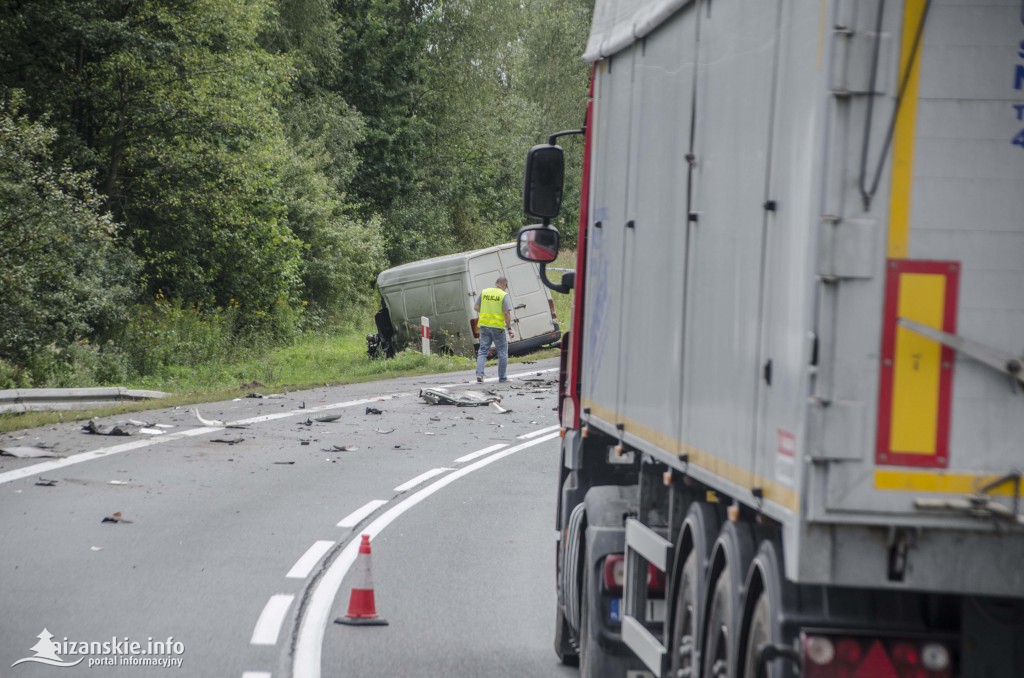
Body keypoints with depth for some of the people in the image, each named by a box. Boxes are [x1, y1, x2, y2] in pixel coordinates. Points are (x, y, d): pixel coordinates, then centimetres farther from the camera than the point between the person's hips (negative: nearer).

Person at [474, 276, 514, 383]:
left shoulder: (484, 292, 6)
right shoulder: (504, 295, -8)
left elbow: (476, 307, 8)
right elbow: (507, 312, -14)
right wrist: (509, 328, -9)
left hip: (484, 325, 4)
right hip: (498, 326, -4)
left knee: (482, 351, 9)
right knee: (502, 353, 9)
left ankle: (479, 373, -9)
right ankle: (502, 378, 13)